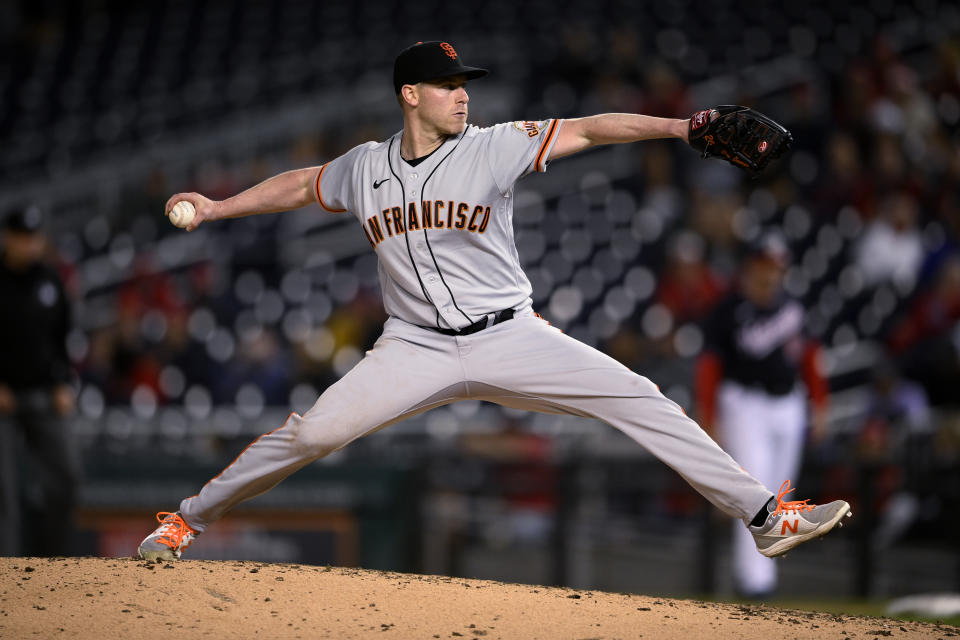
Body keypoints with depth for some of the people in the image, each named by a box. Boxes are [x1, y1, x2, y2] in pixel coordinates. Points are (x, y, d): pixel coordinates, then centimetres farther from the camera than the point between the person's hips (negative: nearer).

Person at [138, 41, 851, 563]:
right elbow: (301, 185, 22)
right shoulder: (365, 168, 3)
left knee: (638, 399, -13)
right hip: (416, 349, 1)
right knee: (311, 433, -10)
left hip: (510, 338, -1)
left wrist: (679, 127, -24)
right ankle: (188, 520, 9)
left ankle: (766, 514, -10)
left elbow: (590, 130, -14)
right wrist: (216, 207, 17)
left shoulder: (494, 148, -6)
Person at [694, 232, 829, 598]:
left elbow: (808, 354, 16)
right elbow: (709, 365, -8)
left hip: (789, 407, 6)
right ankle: (753, 577, -15)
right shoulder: (728, 311, -9)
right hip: (746, 405, -6)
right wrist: (709, 420, -13)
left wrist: (818, 403, 12)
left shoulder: (792, 306, 7)